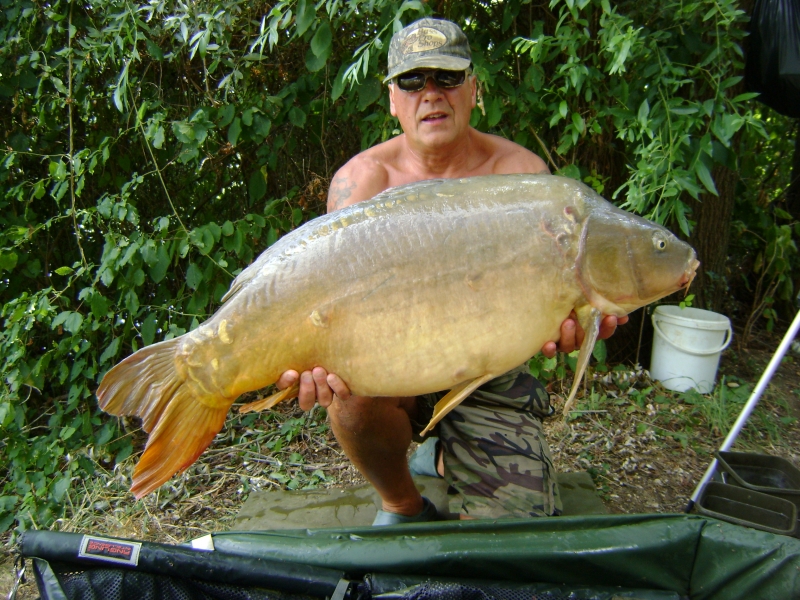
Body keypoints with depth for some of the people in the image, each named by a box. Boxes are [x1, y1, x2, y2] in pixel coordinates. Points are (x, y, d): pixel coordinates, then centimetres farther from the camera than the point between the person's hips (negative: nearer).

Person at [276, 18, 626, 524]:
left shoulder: (522, 172, -7)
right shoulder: (363, 178, -9)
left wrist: (563, 316, -40)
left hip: (490, 375, 1)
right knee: (350, 387, -35)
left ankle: (449, 457, 28)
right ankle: (402, 505, -1)